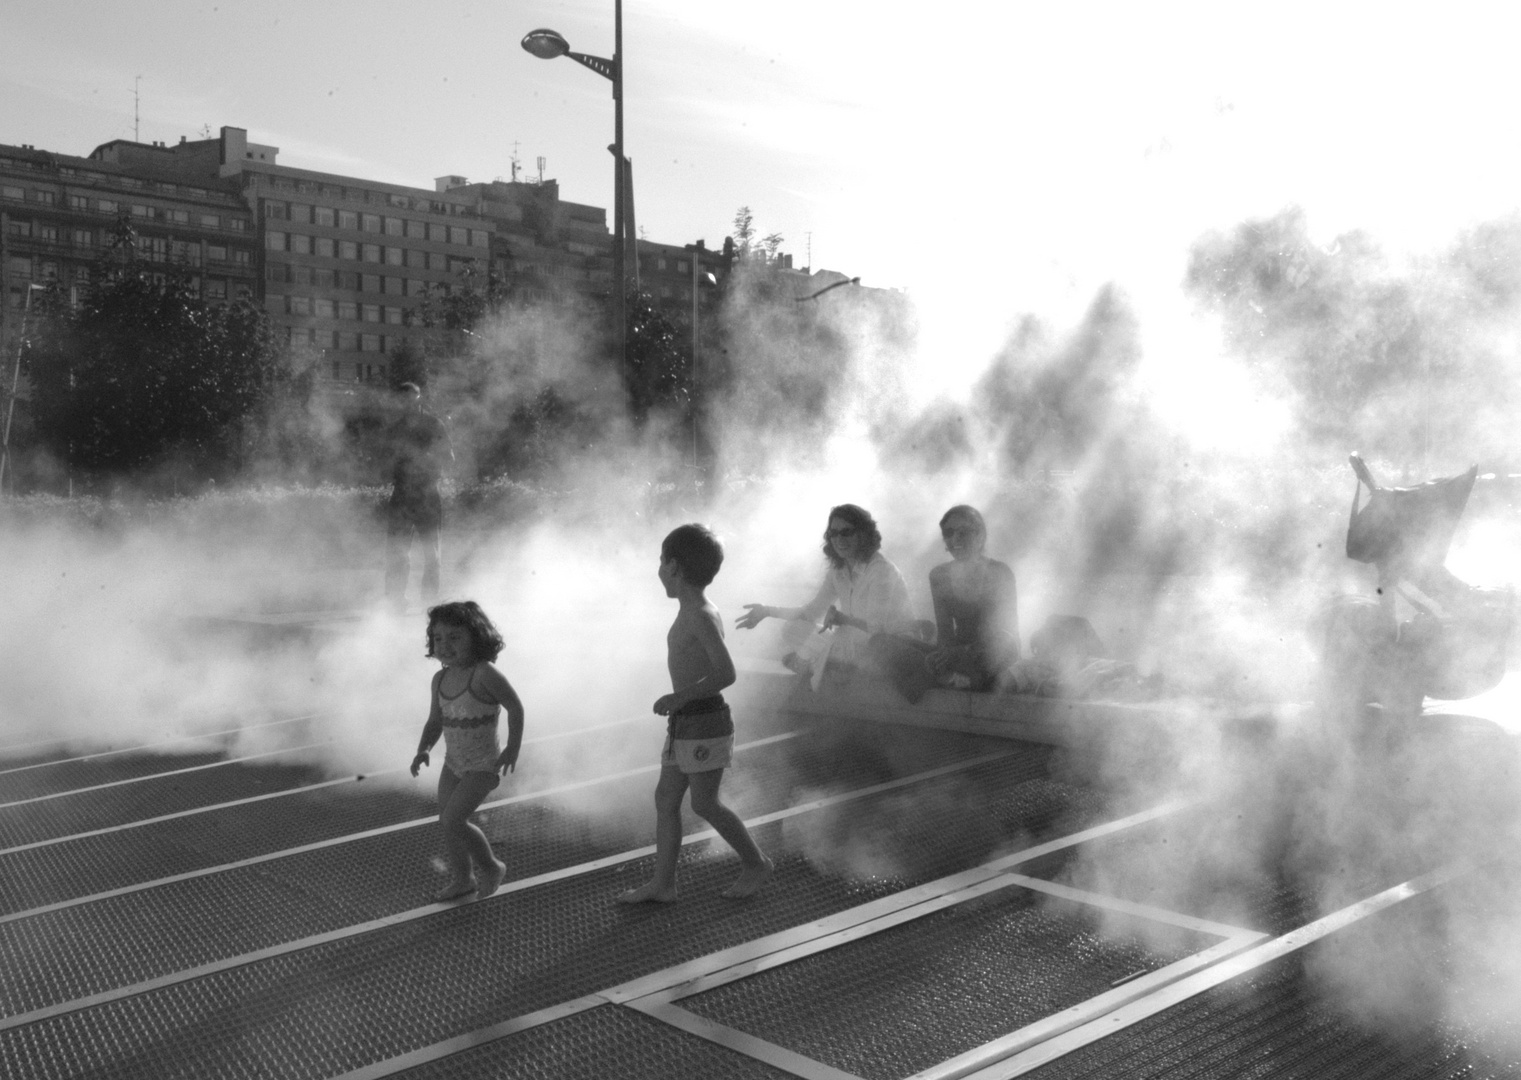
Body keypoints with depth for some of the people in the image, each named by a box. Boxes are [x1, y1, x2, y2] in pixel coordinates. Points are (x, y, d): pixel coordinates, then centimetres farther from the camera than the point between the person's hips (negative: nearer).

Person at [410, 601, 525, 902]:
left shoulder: (484, 674, -22)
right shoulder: (440, 679, 0)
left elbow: (515, 707, -15)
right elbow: (435, 722, 9)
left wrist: (512, 748, -14)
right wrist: (422, 751, -7)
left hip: (483, 765, -8)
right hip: (454, 763, 8)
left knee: (453, 821, -13)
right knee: (446, 822, 13)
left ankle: (491, 867, 9)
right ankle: (462, 880, 33)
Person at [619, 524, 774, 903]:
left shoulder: (702, 617, -19)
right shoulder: (691, 613, 10)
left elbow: (725, 673, -27)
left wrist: (679, 697, -24)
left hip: (704, 723, -9)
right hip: (683, 723, 9)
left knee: (704, 803, -2)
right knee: (666, 798, 9)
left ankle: (757, 863, 14)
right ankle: (662, 883, 15)